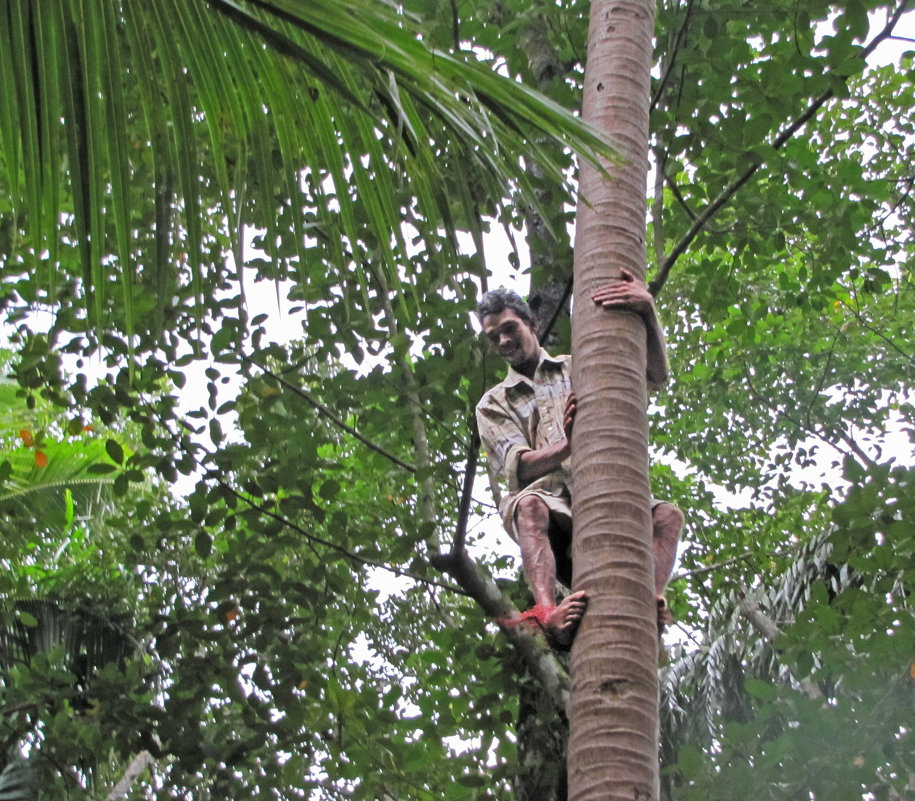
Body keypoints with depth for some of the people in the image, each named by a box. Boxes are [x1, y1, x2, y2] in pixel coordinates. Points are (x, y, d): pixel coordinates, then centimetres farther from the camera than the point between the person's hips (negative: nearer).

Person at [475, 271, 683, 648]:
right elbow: (517, 465, 0)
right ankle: (549, 614, -58)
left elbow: (655, 376, 7)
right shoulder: (493, 404, 21)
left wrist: (648, 310, -12)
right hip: (551, 507, -2)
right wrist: (567, 447, -23)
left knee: (667, 515, -25)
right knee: (530, 505, -37)